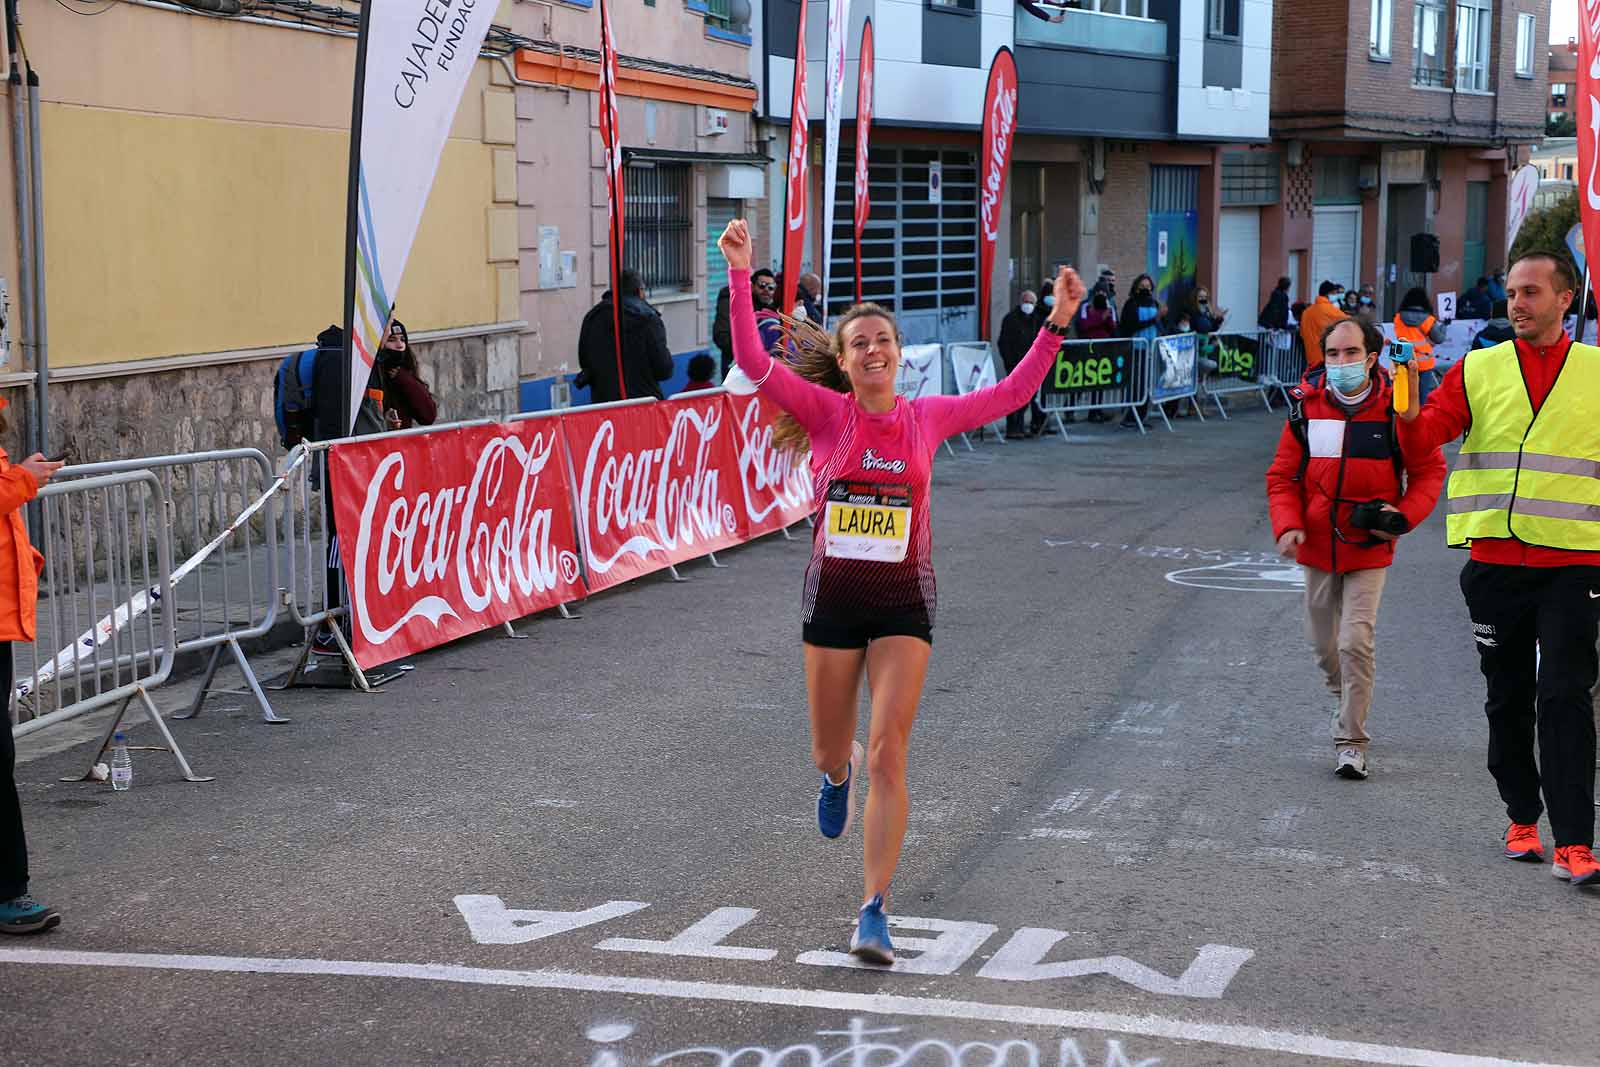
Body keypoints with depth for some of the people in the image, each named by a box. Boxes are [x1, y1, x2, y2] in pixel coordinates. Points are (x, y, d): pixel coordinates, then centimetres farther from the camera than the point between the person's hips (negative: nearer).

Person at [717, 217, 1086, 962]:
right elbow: (753, 361, -13)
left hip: (903, 598, 0)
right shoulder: (827, 413, -3)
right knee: (828, 754, 14)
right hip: (833, 594, 0)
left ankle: (873, 914, -4)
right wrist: (740, 276, -19)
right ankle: (840, 773, 55)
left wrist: (1057, 322, 7)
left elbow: (1012, 393, 11)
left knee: (888, 760, -9)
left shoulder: (926, 417, 3)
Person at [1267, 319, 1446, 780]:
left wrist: (1404, 515, -14)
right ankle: (1346, 702, 44)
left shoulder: (1395, 409, -10)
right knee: (1324, 645, 14)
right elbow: (1282, 476, 3)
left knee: (1356, 642, -13)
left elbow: (1430, 469, 2)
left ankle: (1351, 741, -2)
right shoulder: (1305, 407, -5)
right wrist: (1287, 525, -13)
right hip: (1317, 548, 3)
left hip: (1369, 550, -3)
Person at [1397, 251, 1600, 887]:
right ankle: (1522, 819, 28)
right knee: (1508, 698, 12)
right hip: (1494, 560, 2)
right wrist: (1407, 414, -27)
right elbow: (1425, 438, -6)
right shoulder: (1478, 369, 6)